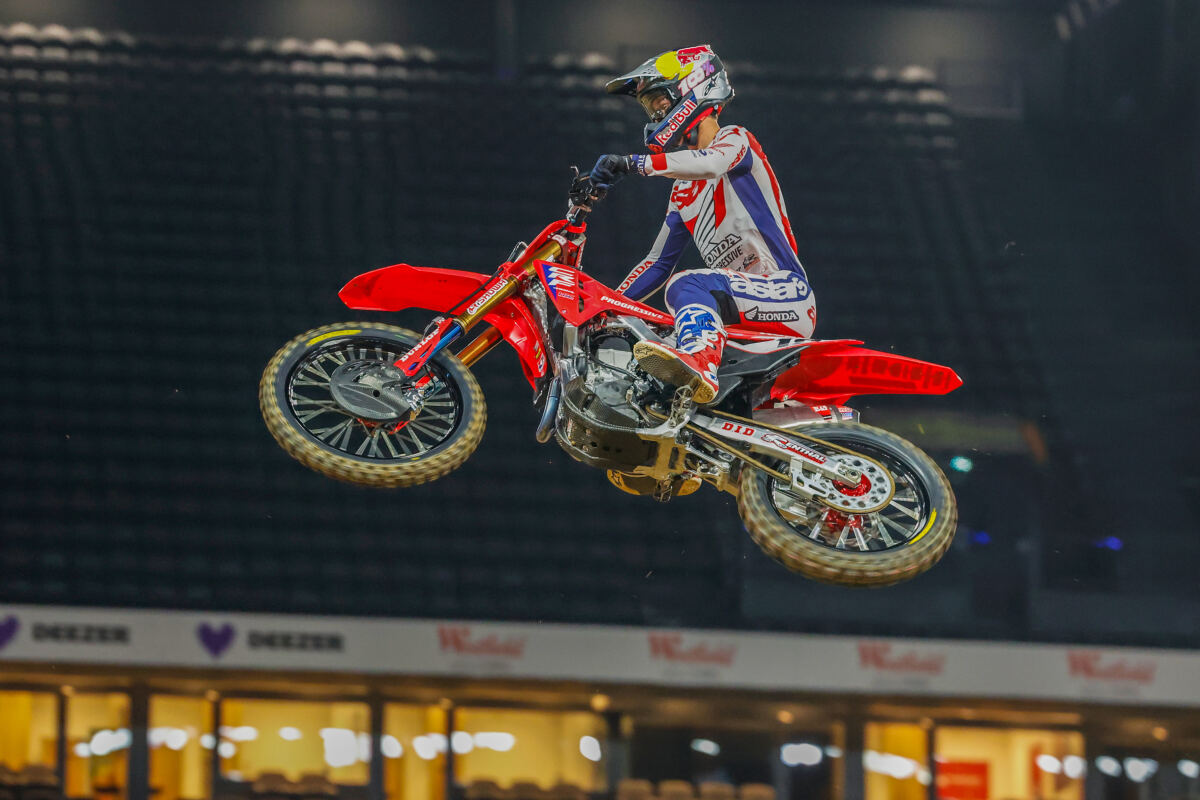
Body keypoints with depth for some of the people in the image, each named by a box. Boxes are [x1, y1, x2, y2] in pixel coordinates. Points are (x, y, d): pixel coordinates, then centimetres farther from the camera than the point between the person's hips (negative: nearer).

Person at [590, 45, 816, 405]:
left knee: (687, 285, -37)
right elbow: (658, 263, 29)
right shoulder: (683, 190, 26)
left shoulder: (735, 139, 1)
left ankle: (699, 362, -66)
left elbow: (710, 163, -25)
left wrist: (630, 163, -30)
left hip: (789, 295, -10)